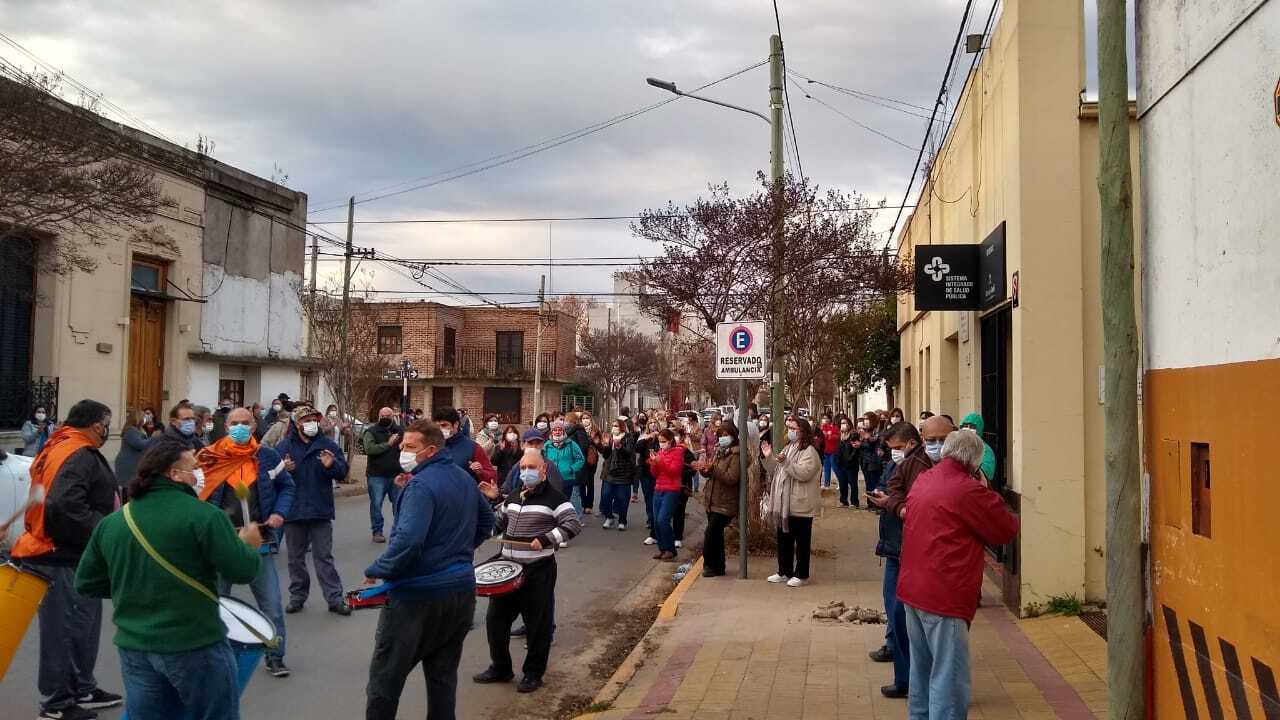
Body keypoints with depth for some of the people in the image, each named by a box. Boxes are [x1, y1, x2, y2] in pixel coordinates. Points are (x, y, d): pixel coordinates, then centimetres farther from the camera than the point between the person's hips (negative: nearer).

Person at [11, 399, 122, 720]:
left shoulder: (58, 448, 12)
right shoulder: (80, 456, -20)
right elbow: (64, 507, -33)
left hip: (67, 554, 10)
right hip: (65, 559, -10)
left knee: (82, 625, 19)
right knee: (65, 629, 1)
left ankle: (82, 690, 31)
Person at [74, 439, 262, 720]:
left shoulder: (111, 523, 4)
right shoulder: (203, 515, -15)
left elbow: (86, 584, 11)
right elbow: (241, 571, -15)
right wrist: (249, 545, 5)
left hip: (134, 647, 5)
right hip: (194, 645, -5)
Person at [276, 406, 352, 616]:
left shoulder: (327, 445, 2)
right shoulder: (283, 447, 0)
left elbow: (343, 471, -1)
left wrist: (332, 465, -22)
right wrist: (283, 469, -22)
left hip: (321, 511, 0)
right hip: (293, 511, 1)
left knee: (324, 557, 4)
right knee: (296, 558, 12)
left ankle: (335, 598, 7)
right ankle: (297, 596, 25)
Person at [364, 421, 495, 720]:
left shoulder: (421, 485, -18)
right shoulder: (464, 478, 8)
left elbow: (408, 540, -30)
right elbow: (486, 521, 23)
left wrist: (376, 571, -17)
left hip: (418, 594, -8)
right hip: (462, 590, 8)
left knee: (385, 678, 4)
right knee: (444, 675, 15)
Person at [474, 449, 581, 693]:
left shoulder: (554, 498, -8)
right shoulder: (513, 497, 13)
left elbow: (573, 525, -16)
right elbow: (498, 525, 22)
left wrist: (546, 539, -25)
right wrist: (495, 500, 10)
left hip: (538, 570, -6)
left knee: (538, 624, 3)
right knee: (495, 618, 11)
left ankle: (533, 673, 19)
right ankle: (500, 668, 28)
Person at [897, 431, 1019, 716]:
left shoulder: (922, 480, 9)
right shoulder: (968, 490, -16)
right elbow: (1008, 530, -6)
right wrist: (991, 500, 6)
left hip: (912, 587, 9)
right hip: (944, 595, -9)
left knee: (922, 668, 20)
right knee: (948, 676, -3)